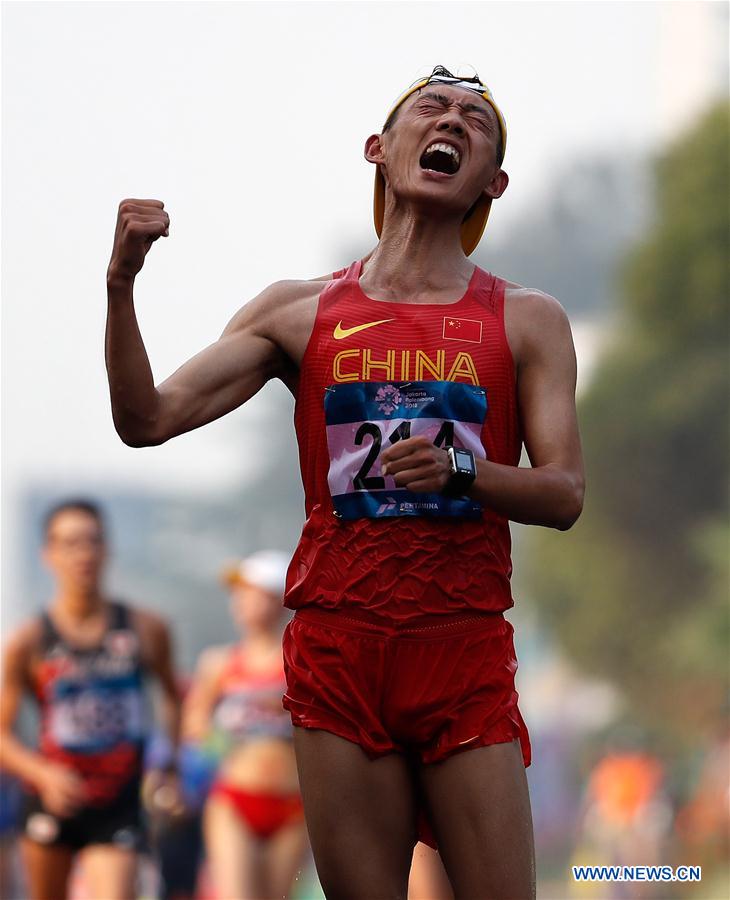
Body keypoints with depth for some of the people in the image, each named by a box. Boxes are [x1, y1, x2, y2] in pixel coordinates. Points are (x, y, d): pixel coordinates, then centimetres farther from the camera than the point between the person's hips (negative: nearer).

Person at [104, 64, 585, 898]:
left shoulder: (527, 321, 10)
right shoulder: (300, 311, 10)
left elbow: (563, 494, 3)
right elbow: (147, 418, 4)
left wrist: (461, 470, -17)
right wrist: (121, 286, -10)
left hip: (466, 652, 0)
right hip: (337, 649, 0)